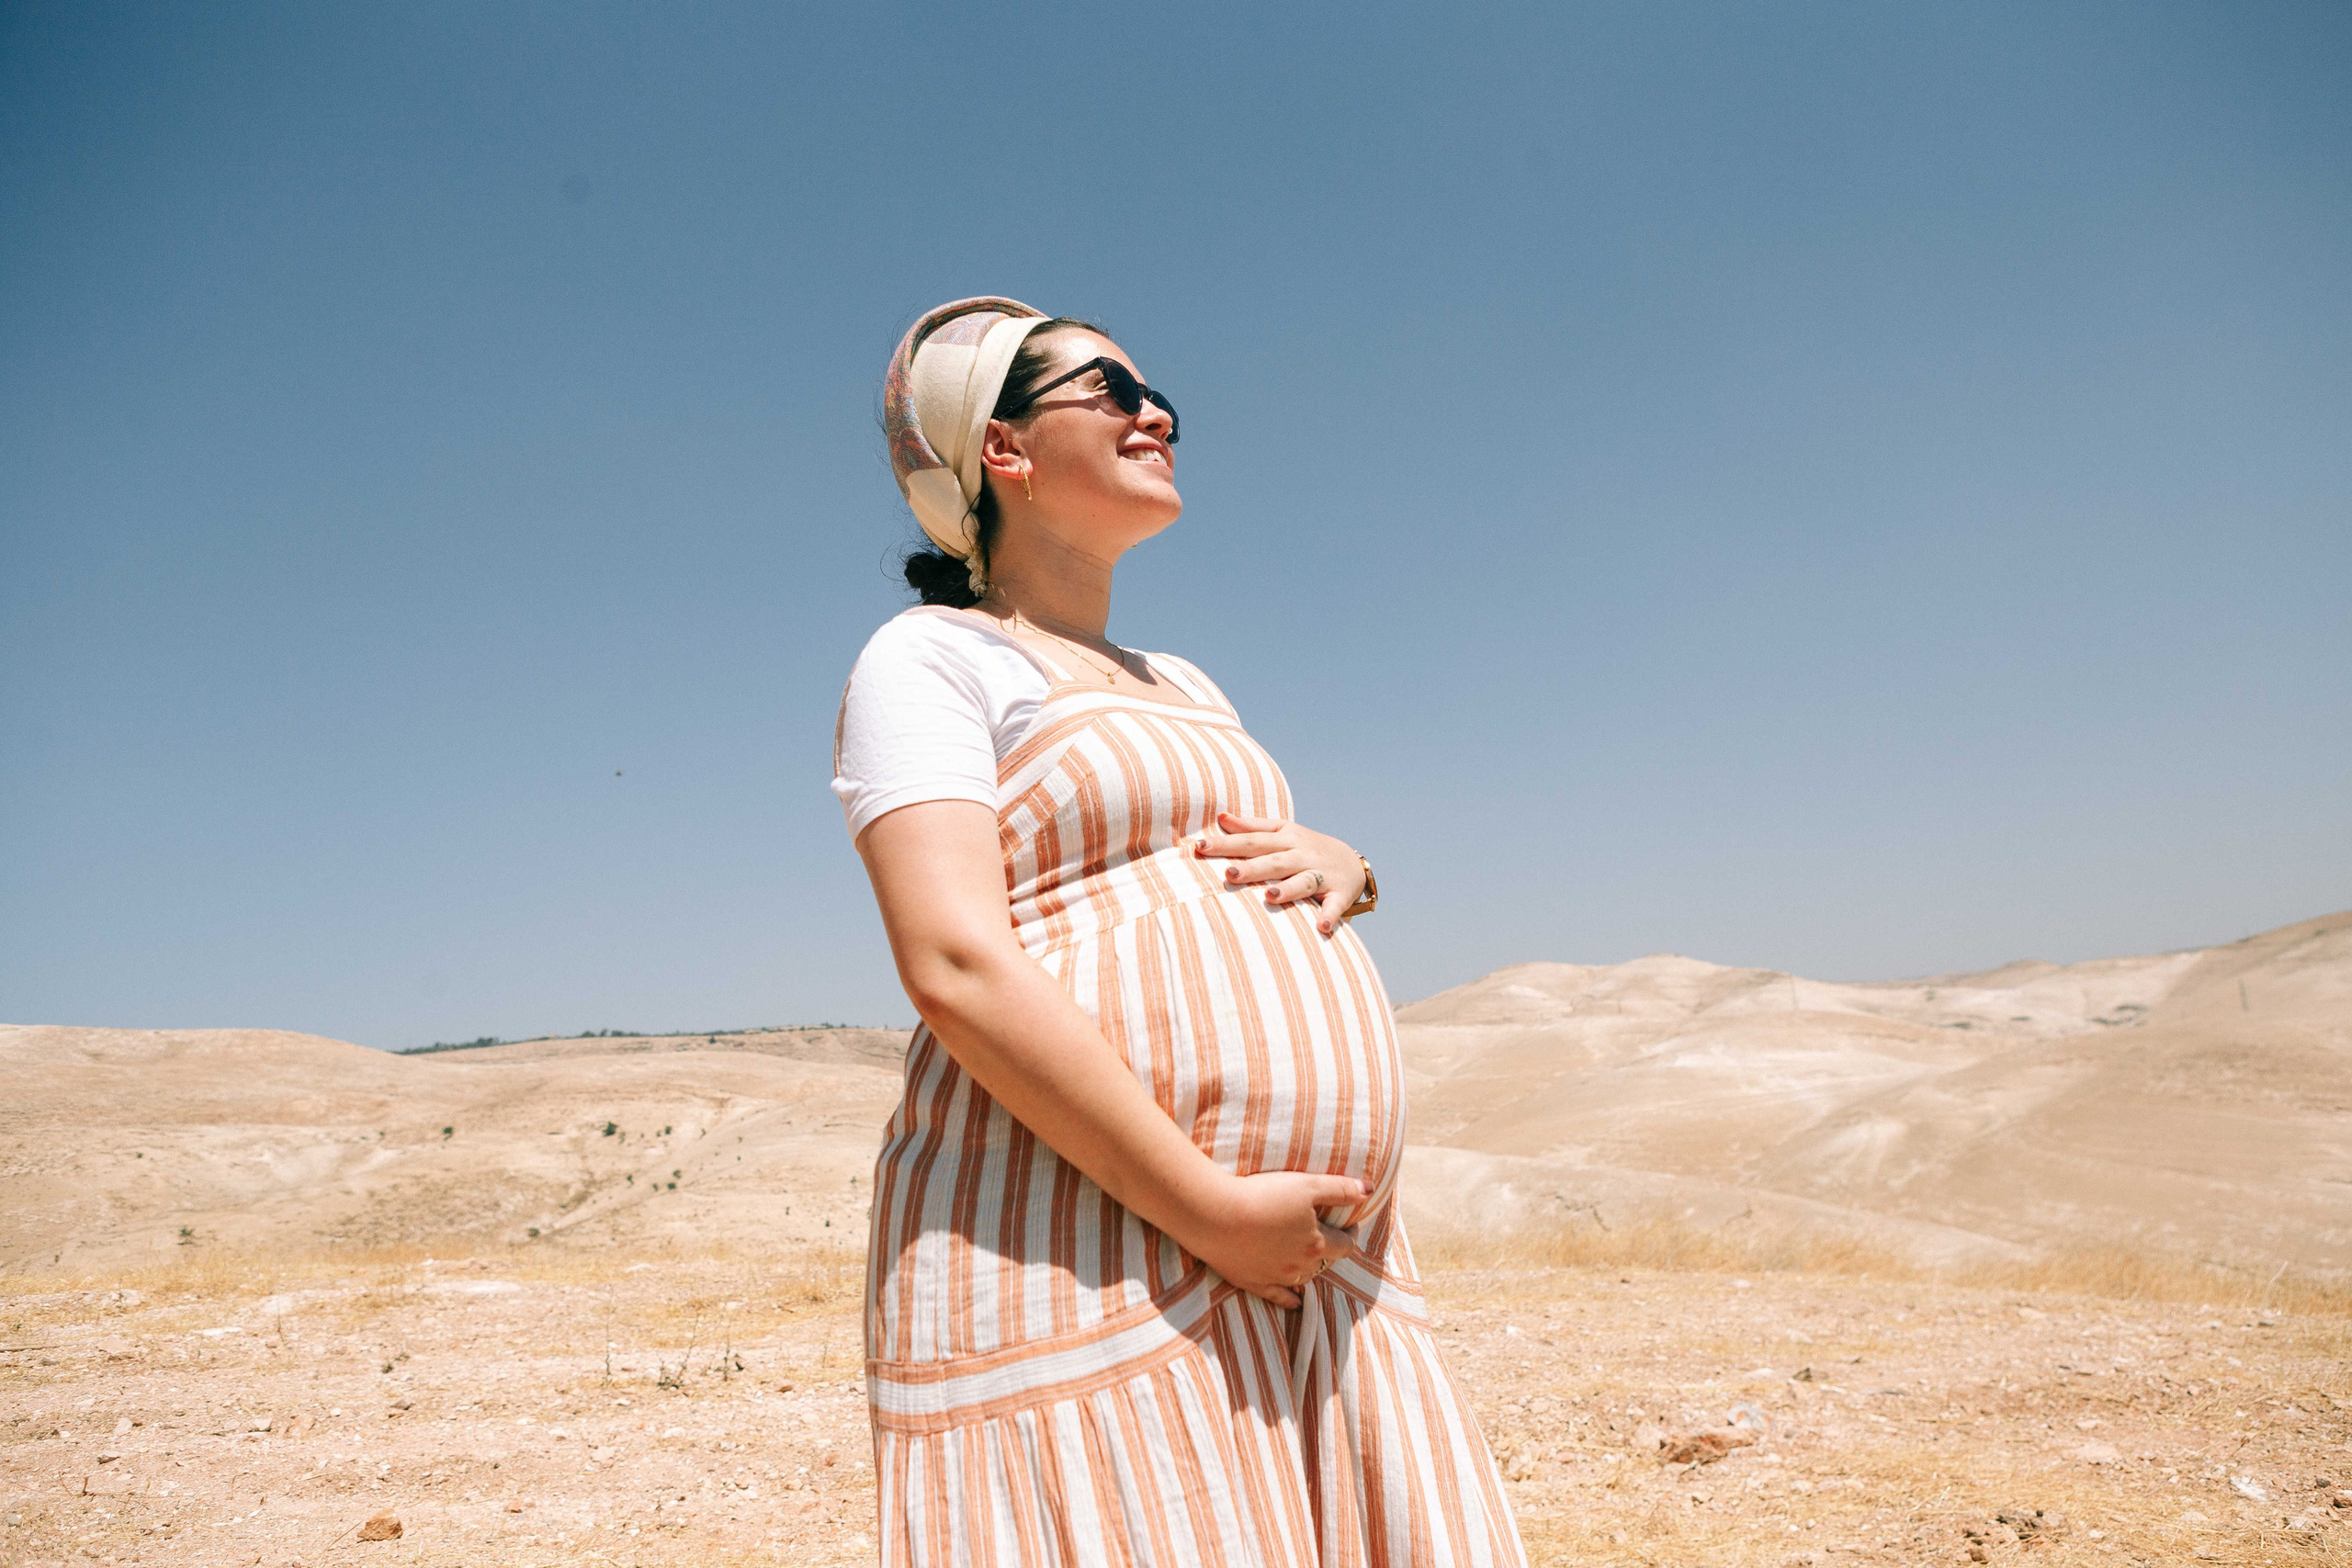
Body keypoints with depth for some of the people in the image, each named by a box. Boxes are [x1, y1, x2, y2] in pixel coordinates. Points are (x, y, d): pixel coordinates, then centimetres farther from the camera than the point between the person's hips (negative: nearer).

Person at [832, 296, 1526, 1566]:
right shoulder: (933, 660, -1)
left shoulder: (1181, 687, 23)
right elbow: (956, 966, -15)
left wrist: (1340, 868, 3)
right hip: (1082, 1252, -7)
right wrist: (1211, 1210, -18)